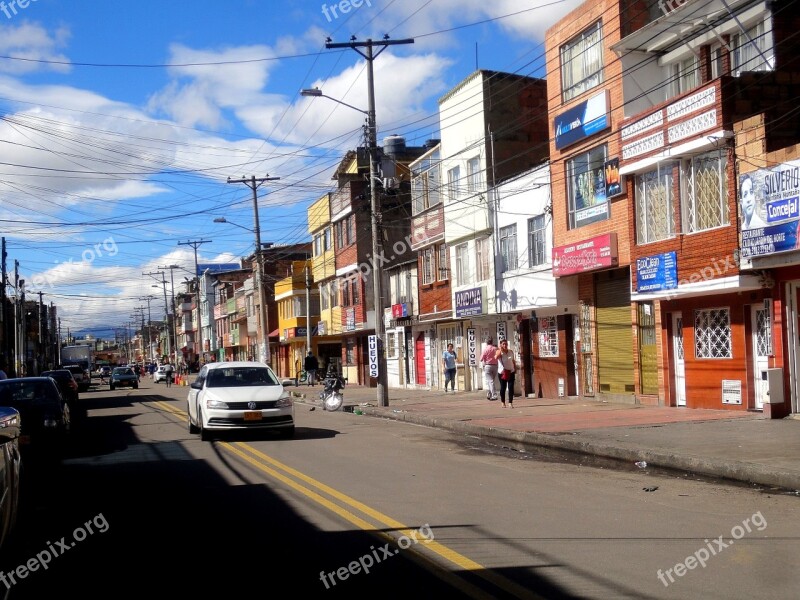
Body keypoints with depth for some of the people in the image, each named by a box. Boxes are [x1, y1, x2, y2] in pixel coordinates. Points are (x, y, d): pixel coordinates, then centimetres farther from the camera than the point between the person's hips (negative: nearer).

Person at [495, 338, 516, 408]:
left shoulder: (511, 352, 10)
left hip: (511, 372, 3)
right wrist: (500, 349, -18)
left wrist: (515, 369, 14)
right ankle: (503, 402, 14)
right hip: (503, 372, -3)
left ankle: (510, 403, -4)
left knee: (511, 387, -4)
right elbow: (497, 357, -25)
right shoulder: (499, 352, -2)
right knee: (503, 387, 3)